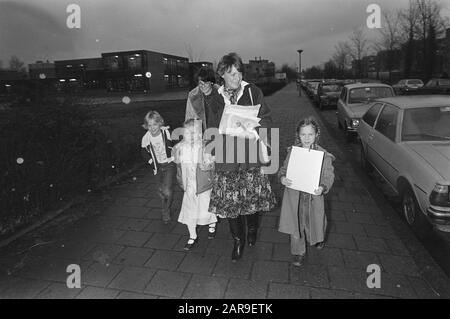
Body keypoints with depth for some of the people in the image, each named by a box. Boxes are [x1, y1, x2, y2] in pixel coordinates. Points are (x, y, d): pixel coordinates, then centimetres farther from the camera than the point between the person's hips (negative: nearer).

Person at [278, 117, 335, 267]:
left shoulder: (323, 155, -12)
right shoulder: (292, 151, -5)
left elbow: (328, 176, -8)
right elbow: (284, 168, 4)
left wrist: (323, 187, -27)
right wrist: (282, 178, -17)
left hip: (314, 196, -1)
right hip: (294, 195, 1)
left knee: (315, 221, 19)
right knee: (296, 224, 13)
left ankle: (318, 239, 56)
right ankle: (298, 252, 35)